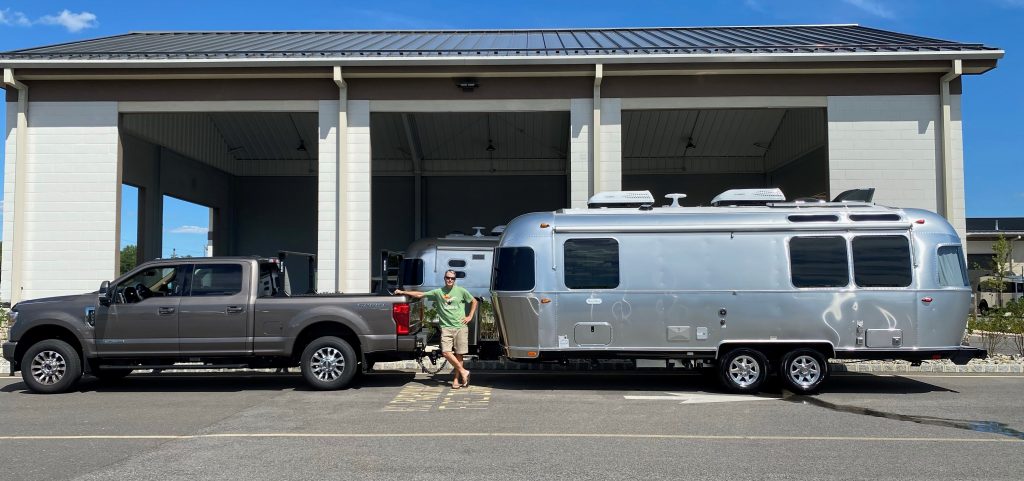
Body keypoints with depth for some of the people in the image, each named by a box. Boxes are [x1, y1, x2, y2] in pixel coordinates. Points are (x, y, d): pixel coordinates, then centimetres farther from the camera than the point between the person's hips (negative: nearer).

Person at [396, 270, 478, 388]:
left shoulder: (461, 291, 5)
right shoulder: (438, 292, 7)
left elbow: (474, 301, 15)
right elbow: (420, 295, 9)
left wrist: (470, 316, 5)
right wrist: (402, 292, 6)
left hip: (460, 327, -1)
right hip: (446, 327, 1)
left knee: (459, 354, -1)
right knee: (446, 352, -13)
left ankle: (457, 378, 10)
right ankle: (463, 371, 1)